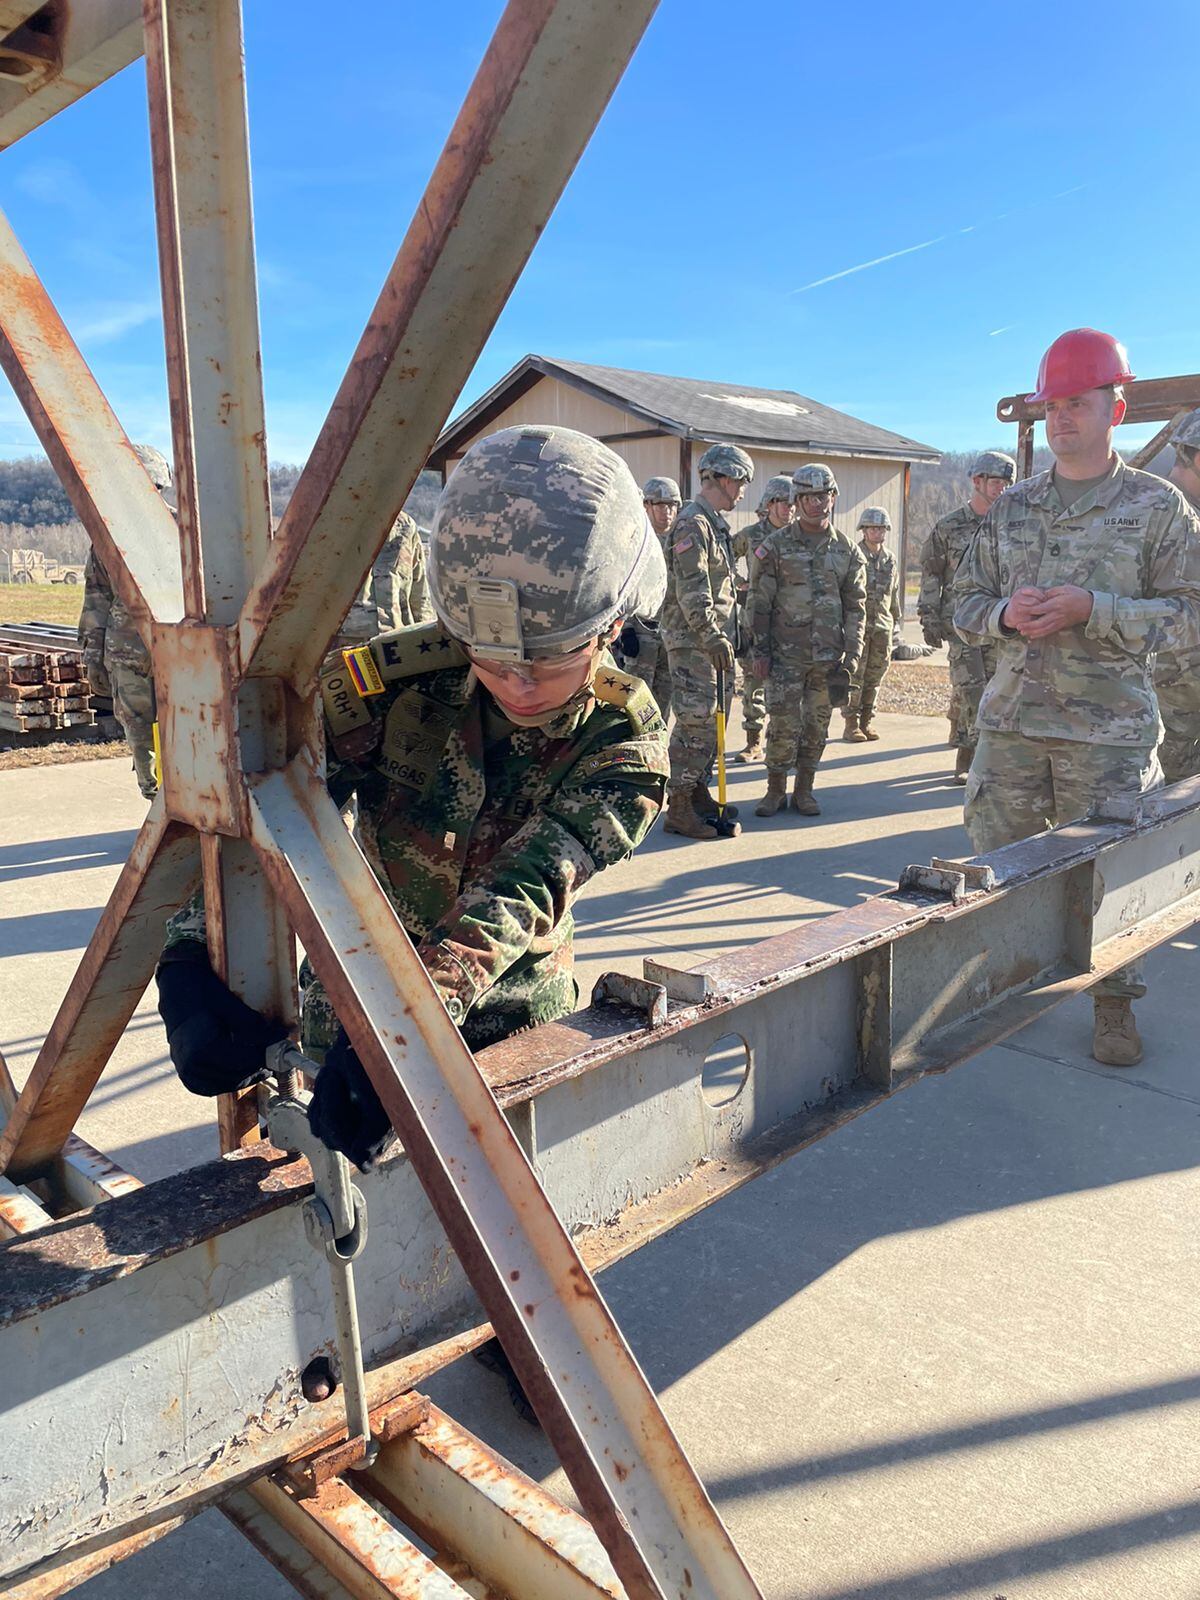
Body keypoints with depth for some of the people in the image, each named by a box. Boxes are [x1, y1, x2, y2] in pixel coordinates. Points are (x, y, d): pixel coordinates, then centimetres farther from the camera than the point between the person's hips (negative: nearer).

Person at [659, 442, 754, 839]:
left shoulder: (716, 524, 18)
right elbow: (692, 594, -20)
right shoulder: (693, 524, -14)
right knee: (695, 723, -8)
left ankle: (698, 793, 25)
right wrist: (715, 640, -20)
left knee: (713, 720, 15)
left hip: (714, 640, 10)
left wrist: (726, 638, 18)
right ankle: (678, 809, -2)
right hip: (693, 641, -10)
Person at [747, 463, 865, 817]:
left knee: (817, 725, 8)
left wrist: (851, 657, 2)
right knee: (784, 725, -3)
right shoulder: (776, 545, 0)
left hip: (829, 655, 2)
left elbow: (856, 607, 8)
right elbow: (759, 602, 0)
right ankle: (775, 790, 13)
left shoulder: (848, 551, 7)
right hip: (786, 654, -2)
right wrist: (758, 650, -5)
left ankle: (804, 790, 21)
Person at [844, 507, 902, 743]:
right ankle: (851, 725, 0)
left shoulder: (890, 560, 13)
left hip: (882, 627, 5)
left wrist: (896, 619, 19)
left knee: (874, 677, 7)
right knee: (854, 677, -4)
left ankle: (867, 721, 15)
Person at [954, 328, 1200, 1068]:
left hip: (1109, 728, -3)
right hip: (1013, 719, 4)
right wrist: (1006, 613, -10)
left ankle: (1115, 1004, 21)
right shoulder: (1012, 507, 11)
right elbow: (966, 602, 14)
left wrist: (1089, 609, -18)